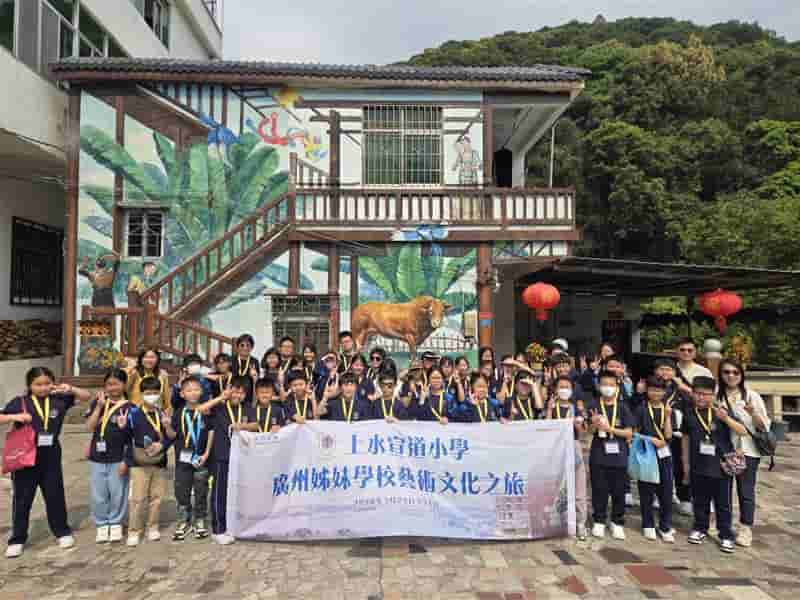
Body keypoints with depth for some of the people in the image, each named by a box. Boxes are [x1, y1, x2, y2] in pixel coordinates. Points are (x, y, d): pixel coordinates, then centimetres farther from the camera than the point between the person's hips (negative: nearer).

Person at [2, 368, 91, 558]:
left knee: (55, 495, 11)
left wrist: (70, 389, -16)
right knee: (22, 498, 8)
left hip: (50, 456, 1)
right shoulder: (20, 402, -4)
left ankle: (62, 532, 26)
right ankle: (17, 539, 23)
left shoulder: (59, 399, -2)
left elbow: (86, 396, 0)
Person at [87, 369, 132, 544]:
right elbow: (90, 427, -6)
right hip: (97, 457, 3)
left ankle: (115, 524, 24)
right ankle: (102, 525, 26)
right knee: (98, 495, 10)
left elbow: (131, 438, -5)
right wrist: (100, 406, -15)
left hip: (118, 459, -3)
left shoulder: (128, 407, -6)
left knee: (117, 494, 6)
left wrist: (126, 460, -8)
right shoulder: (98, 402, 3)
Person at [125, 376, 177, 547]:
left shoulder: (163, 414, 3)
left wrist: (167, 426, -14)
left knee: (157, 496, 10)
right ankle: (134, 531, 13)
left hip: (159, 462, 3)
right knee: (138, 498, 0)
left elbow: (172, 437, 2)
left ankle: (153, 527, 24)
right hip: (139, 462, -3)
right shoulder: (134, 414, -5)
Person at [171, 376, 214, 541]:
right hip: (183, 459, 1)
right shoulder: (179, 413, 1)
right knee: (181, 492, 9)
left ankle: (199, 521, 23)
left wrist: (206, 454, -7)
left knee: (201, 492, 8)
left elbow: (211, 433, -1)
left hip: (201, 459, -1)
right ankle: (184, 521, 25)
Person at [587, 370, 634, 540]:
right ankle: (599, 521, 22)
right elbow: (588, 431, 0)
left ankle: (617, 523, 24)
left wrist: (610, 428, -16)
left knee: (618, 491, 8)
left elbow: (629, 433, -3)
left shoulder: (622, 407, -1)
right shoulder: (594, 406, -1)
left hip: (618, 456, 0)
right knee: (599, 490, 6)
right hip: (598, 455, 0)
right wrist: (594, 424, -21)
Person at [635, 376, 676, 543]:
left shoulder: (668, 410, 4)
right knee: (646, 491, 6)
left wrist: (668, 415, -13)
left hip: (664, 455, 1)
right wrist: (650, 439, -15)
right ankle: (648, 525, 20)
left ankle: (665, 527, 17)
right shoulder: (641, 410, 0)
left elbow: (668, 435, -5)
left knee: (666, 492, 3)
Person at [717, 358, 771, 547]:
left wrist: (753, 413, -21)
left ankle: (745, 529, 17)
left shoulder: (752, 396, -3)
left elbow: (764, 427, -3)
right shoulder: (716, 395, -1)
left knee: (746, 491, 5)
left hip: (747, 450, -1)